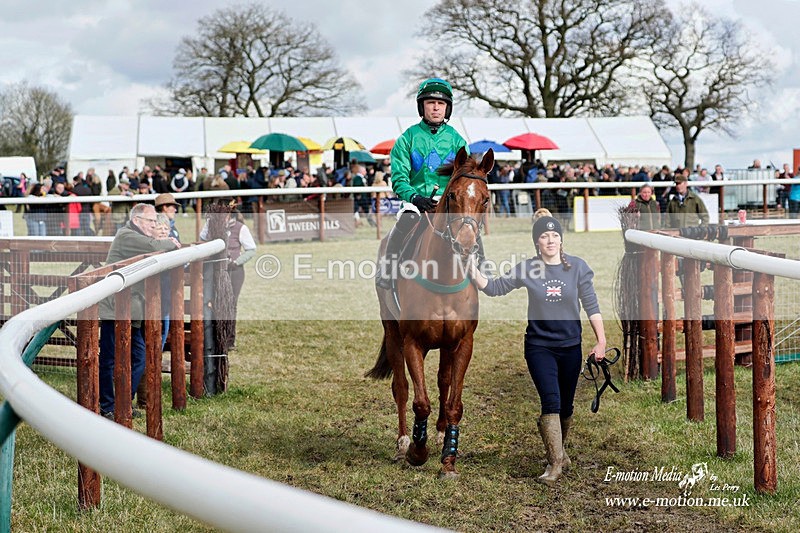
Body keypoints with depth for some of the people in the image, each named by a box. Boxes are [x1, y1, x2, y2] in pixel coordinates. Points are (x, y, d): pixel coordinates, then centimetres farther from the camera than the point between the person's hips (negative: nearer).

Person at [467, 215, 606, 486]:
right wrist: (472, 268, -15)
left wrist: (601, 341, -5)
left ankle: (559, 451, 35)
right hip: (539, 346, -2)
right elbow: (494, 287, 0)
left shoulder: (577, 266, -3)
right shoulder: (527, 268, -4)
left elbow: (591, 306, 0)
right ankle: (555, 463, -8)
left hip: (570, 346, 2)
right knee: (551, 402, -15)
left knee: (566, 406, 12)